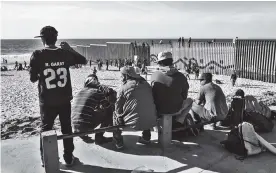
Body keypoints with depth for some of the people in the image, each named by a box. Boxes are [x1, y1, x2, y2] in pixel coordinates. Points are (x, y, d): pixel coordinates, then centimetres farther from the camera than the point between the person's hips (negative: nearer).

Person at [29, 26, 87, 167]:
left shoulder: (37, 55, -12)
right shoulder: (65, 53, -5)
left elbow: (33, 78, -6)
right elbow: (84, 60, 10)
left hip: (47, 101, -1)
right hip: (65, 100, 2)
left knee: (46, 129, 17)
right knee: (67, 129, 16)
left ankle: (46, 160, 26)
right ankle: (68, 158, 26)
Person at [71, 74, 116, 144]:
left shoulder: (78, 93, 15)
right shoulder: (97, 92, -3)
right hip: (87, 127, -7)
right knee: (108, 111, 6)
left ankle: (83, 135, 20)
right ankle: (99, 137, 8)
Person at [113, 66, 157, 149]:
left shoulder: (123, 88, -5)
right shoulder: (146, 84, 10)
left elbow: (118, 108, 1)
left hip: (135, 123, -5)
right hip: (151, 122, 5)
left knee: (116, 115, 19)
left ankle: (118, 142, 18)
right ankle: (146, 137, 41)